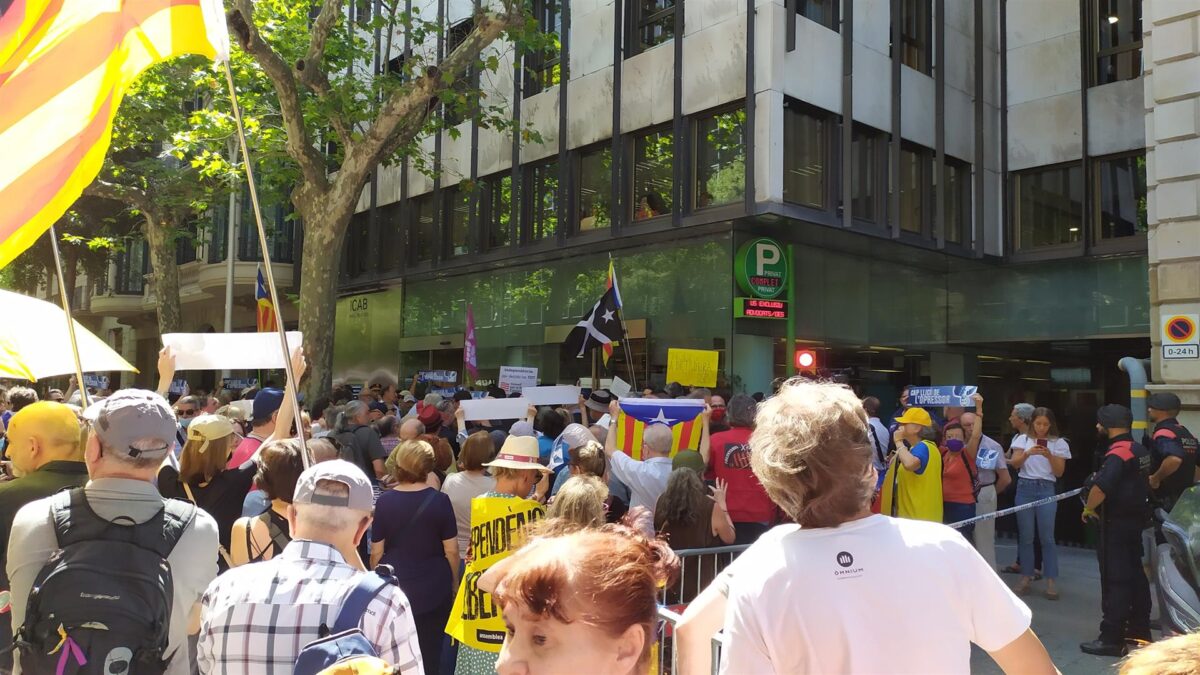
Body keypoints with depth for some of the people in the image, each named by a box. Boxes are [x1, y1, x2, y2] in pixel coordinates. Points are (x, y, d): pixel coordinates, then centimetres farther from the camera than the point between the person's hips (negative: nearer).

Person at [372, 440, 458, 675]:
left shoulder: (384, 501, -6)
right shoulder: (439, 501, -8)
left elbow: (376, 552, -1)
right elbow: (451, 550, -5)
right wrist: (454, 583, 9)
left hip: (394, 587, 1)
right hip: (433, 589, -1)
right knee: (429, 652, 10)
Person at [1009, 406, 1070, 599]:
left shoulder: (1059, 443, 4)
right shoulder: (1023, 439, 7)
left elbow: (1059, 472, 1)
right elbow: (1014, 464, -3)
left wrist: (1049, 456, -15)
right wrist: (1028, 453, -20)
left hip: (1046, 489, -1)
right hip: (1025, 488, 1)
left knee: (1047, 537, -2)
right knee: (1025, 536, 5)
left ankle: (1050, 580, 3)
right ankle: (1026, 577, 13)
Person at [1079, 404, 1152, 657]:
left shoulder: (1118, 452, -20)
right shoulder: (1140, 450, 10)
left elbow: (1100, 486, -31)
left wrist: (1088, 508, -16)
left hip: (1117, 523, -9)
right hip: (1136, 518, 9)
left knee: (1115, 579, -7)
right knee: (1135, 574, 17)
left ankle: (1111, 639, -4)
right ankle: (1140, 628, 28)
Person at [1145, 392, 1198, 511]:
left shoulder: (1163, 433, -17)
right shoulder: (1186, 433, 14)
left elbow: (1174, 459, -35)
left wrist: (1155, 478, -23)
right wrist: (1189, 481, 18)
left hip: (1166, 499, -9)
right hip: (1185, 497, 9)